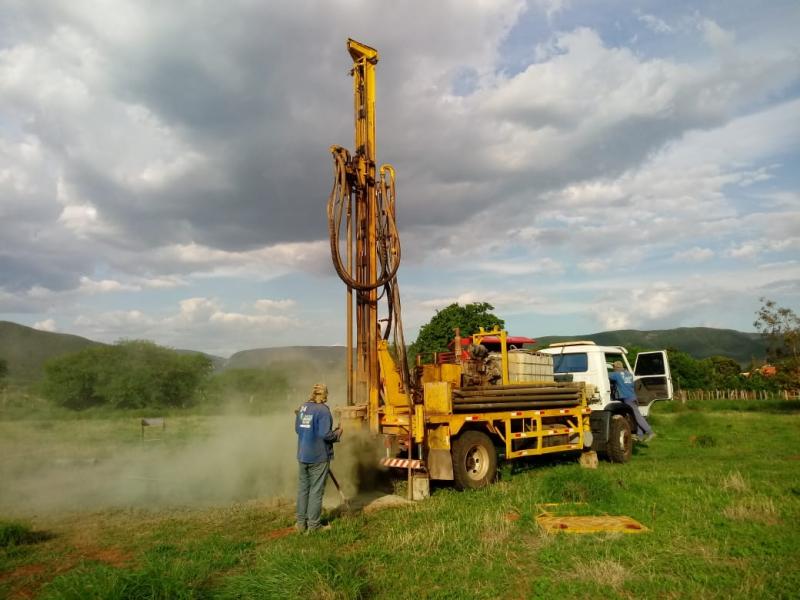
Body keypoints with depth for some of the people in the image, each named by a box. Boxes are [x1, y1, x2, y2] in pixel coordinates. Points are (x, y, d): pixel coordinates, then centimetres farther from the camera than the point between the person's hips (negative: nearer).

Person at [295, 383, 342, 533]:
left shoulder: (302, 407, 4)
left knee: (303, 488, 15)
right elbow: (325, 434, -21)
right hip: (318, 456, -6)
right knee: (316, 490, 4)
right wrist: (338, 433, -4)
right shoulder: (322, 410, -16)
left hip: (303, 455, 6)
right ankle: (313, 525, 10)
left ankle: (301, 523, 22)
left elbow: (297, 429, 12)